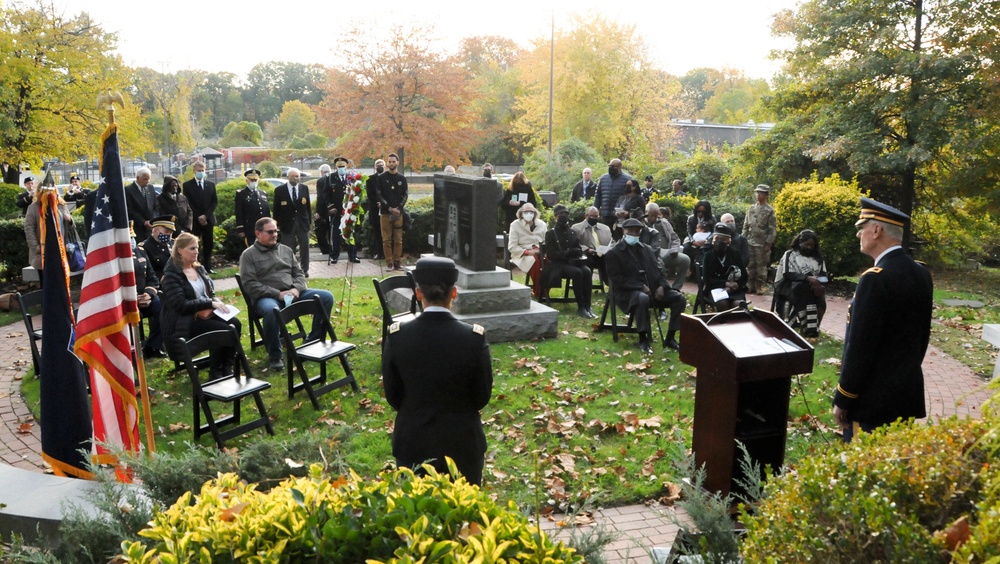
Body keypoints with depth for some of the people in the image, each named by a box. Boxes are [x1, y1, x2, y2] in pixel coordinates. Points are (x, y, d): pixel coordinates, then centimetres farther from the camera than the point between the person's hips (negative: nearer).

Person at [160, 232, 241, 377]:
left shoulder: (199, 268, 13)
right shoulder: (171, 275, -10)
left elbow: (210, 293, 17)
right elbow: (181, 305, -18)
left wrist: (217, 302, -8)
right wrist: (210, 303, -21)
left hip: (206, 313, 7)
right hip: (185, 321, -7)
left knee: (235, 323, -20)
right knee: (224, 330, -27)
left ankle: (227, 367, -11)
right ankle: (216, 371, -9)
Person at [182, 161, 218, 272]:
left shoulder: (211, 184, 11)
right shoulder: (187, 185, 2)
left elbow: (215, 202, 6)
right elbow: (188, 204, -3)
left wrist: (206, 215, -6)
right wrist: (198, 217, -11)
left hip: (208, 219, 3)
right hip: (194, 220, -3)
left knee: (208, 244, 4)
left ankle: (207, 267, 9)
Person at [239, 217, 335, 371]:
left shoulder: (286, 250, 19)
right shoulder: (249, 255, 2)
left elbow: (299, 273, 18)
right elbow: (250, 284, -8)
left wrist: (296, 289, -6)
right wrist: (278, 294, -17)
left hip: (293, 293, 6)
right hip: (267, 297, -5)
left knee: (326, 297, -12)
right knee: (271, 310, -42)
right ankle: (275, 357, -23)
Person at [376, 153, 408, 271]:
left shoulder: (402, 179, 11)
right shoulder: (381, 178, 5)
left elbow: (405, 195, 8)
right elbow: (379, 195, 0)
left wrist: (398, 208, -8)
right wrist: (389, 208, -10)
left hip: (398, 212, 2)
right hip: (385, 212, -2)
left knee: (398, 239, 1)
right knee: (386, 239, -2)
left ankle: (397, 262, 6)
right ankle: (389, 262, 2)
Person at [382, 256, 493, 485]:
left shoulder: (397, 336, -14)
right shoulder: (475, 338, -18)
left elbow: (393, 397, -3)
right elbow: (482, 397, -6)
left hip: (413, 443, 1)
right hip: (462, 443, -1)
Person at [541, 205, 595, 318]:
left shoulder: (572, 233, 19)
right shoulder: (550, 233, 4)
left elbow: (579, 250, 19)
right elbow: (550, 254, -6)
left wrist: (577, 253, -7)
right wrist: (567, 253, -19)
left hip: (572, 262, 5)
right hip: (558, 264, -5)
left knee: (587, 271, -28)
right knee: (577, 273, -34)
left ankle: (587, 306, -28)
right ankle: (580, 307, -29)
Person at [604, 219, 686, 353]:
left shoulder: (647, 249, 19)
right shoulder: (613, 253, -2)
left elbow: (657, 270, 18)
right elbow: (617, 279, -10)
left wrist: (661, 286, -4)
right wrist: (640, 286, -20)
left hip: (652, 288, 6)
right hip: (629, 292, -6)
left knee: (680, 298, -12)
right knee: (642, 298, -40)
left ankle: (670, 337, -3)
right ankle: (643, 339, -24)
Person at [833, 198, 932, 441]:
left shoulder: (875, 278, -21)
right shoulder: (922, 273, 6)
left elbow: (859, 347, -20)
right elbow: (922, 335, 15)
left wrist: (842, 400, -12)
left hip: (874, 399, -9)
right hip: (909, 392, 9)